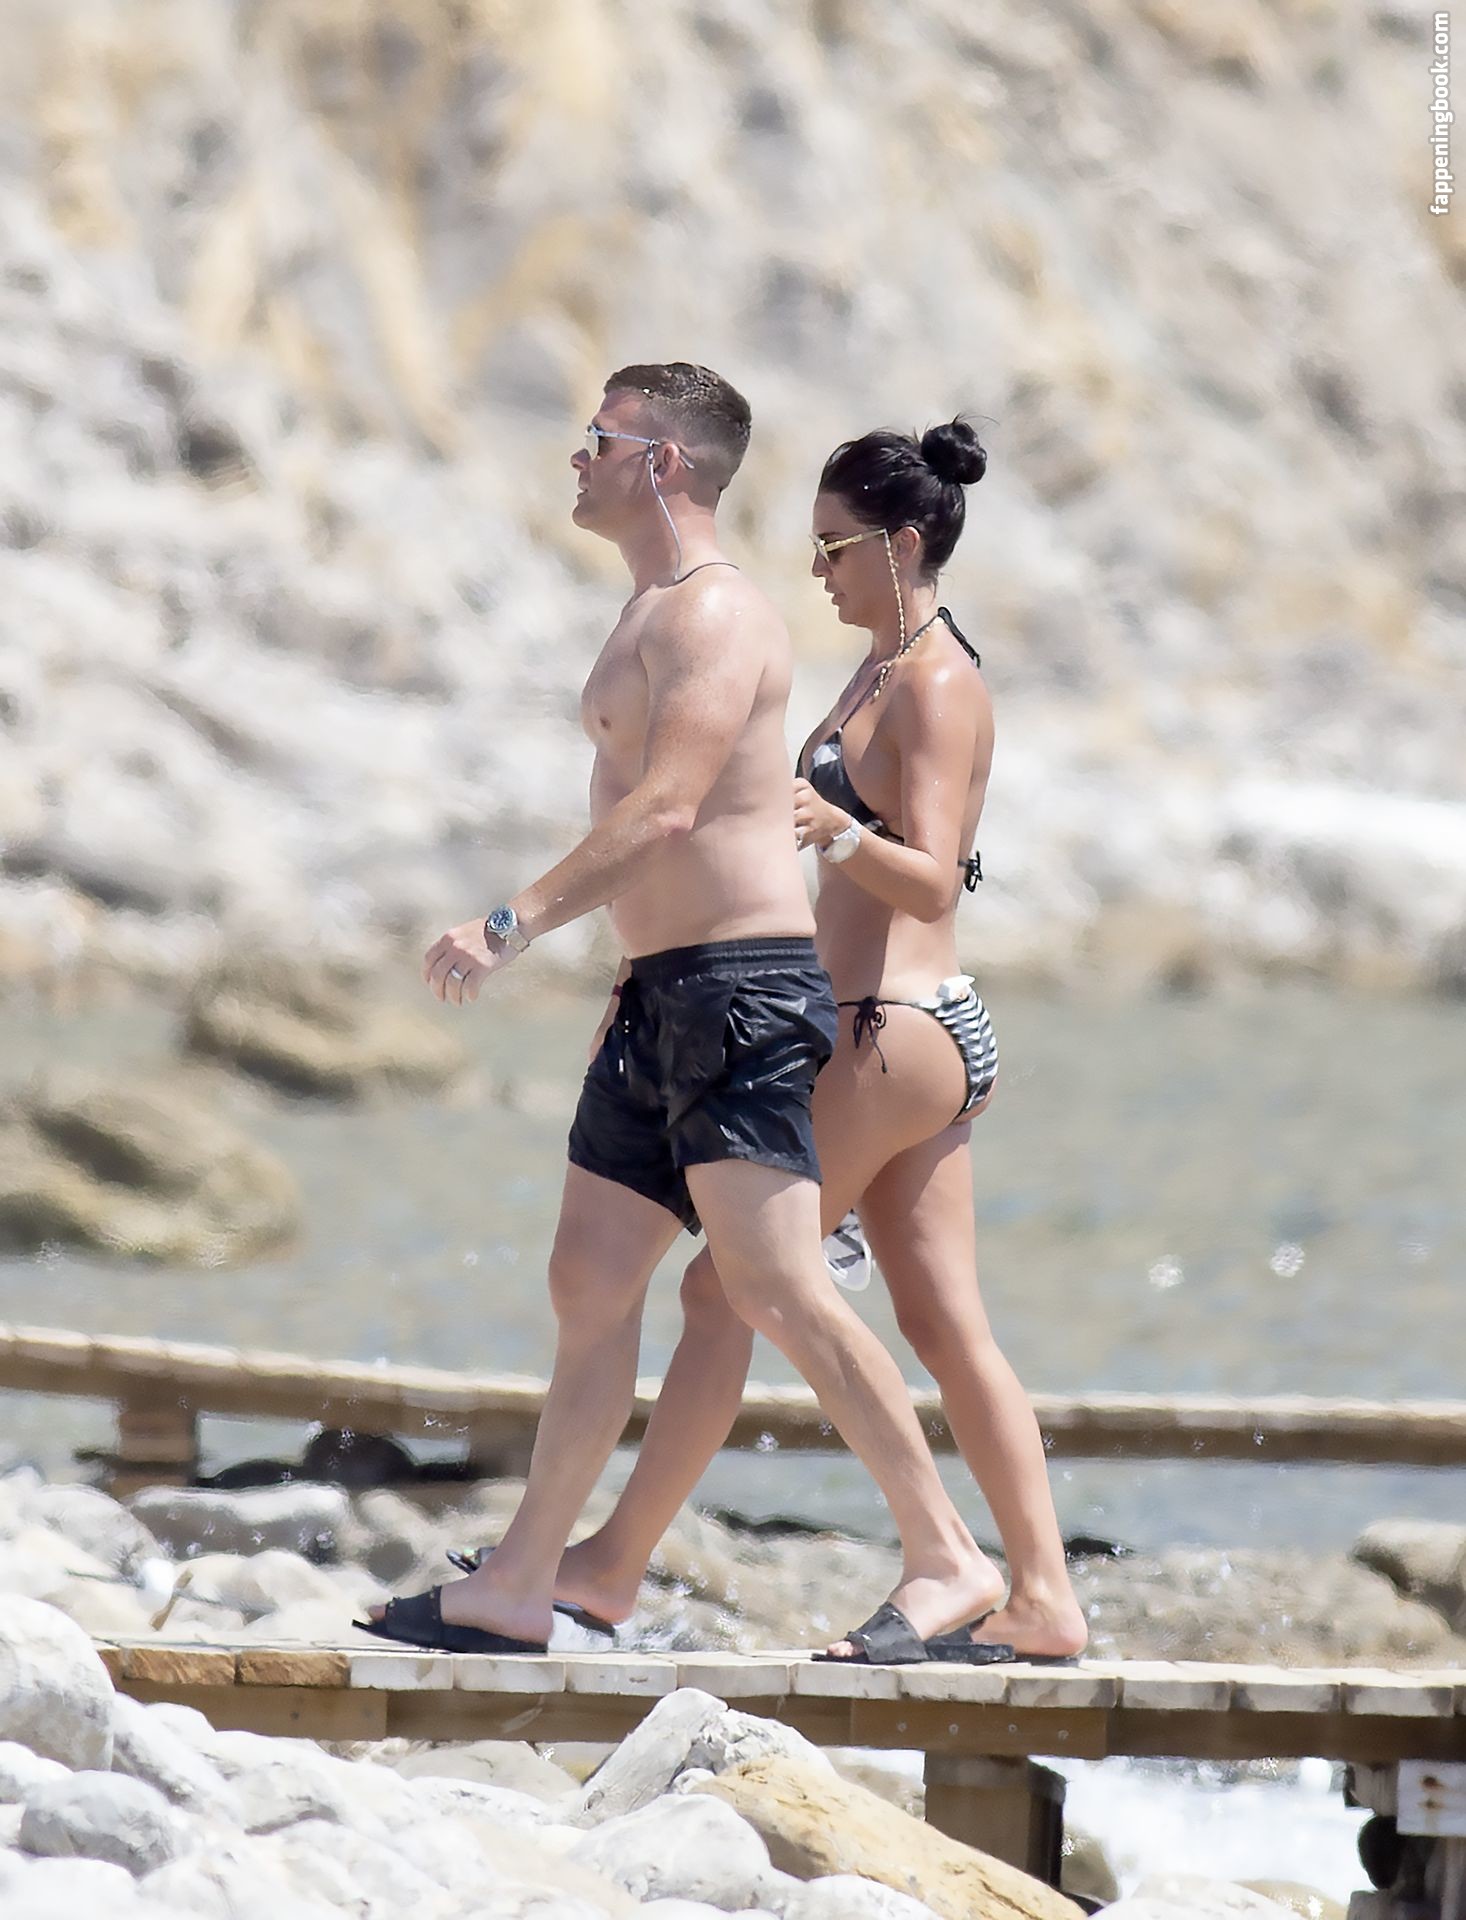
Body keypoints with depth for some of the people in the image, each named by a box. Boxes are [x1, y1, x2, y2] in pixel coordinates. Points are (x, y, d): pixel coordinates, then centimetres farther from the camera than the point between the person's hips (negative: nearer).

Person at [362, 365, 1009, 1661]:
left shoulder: (713, 615, -12)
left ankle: (948, 1561, -13)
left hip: (742, 992, -11)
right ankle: (519, 1589, 14)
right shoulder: (655, 615, 20)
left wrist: (515, 924, -25)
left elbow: (663, 813, -23)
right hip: (663, 998, 11)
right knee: (590, 1283, 10)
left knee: (774, 1285, -15)